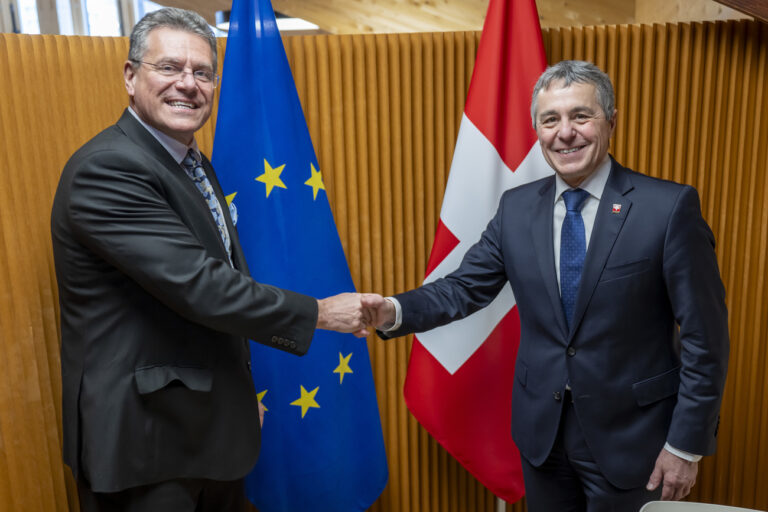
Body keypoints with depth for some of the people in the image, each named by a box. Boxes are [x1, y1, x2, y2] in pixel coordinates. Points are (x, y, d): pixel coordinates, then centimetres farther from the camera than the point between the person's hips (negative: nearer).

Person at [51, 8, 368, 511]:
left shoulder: (196, 164, 10)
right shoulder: (107, 168, -21)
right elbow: (198, 288, -27)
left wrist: (244, 390, 20)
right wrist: (318, 313, -17)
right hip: (144, 436, -8)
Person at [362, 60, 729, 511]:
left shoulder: (670, 207, -14)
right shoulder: (517, 207, -1)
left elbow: (705, 336, -11)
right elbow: (466, 287, -1)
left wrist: (687, 445, -10)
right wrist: (395, 312, -18)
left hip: (629, 436, -3)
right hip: (541, 430, 4)